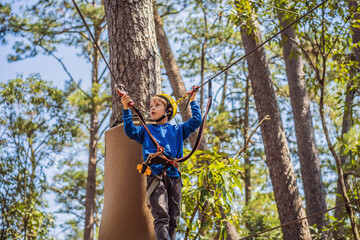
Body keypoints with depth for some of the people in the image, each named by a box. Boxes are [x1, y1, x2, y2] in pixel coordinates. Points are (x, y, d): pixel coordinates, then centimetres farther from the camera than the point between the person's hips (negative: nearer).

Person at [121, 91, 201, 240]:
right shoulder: (146, 130, 18)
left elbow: (196, 121, 16)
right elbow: (131, 131, 3)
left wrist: (192, 102, 17)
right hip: (155, 176, -2)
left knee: (173, 219, 2)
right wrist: (126, 110, -5)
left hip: (174, 176, 3)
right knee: (161, 217, -17)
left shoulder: (177, 130, 20)